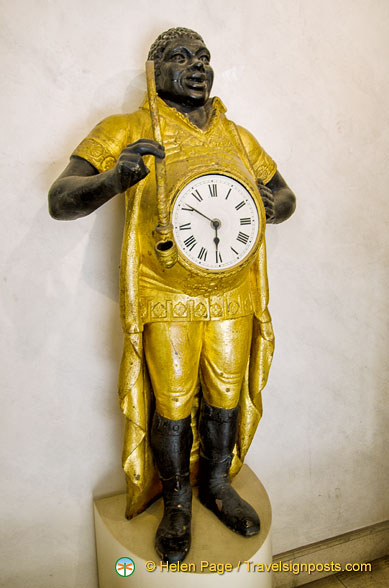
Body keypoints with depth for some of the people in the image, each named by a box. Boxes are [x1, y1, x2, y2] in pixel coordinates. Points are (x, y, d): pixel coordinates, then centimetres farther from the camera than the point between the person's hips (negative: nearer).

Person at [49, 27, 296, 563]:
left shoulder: (238, 137, 14)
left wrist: (271, 206, -3)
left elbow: (285, 197, 22)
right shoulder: (126, 131, 0)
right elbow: (60, 202, -8)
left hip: (233, 295, 4)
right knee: (172, 404, 5)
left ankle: (217, 483, 40)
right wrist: (116, 178, -29)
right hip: (166, 297, -4)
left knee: (226, 394, 14)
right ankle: (177, 500, 32)